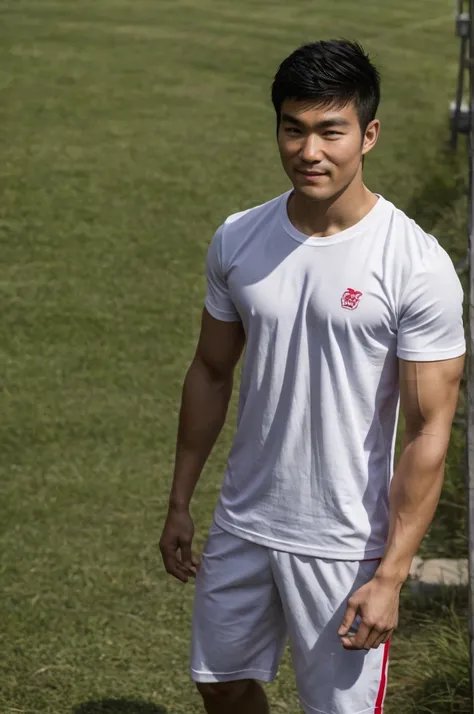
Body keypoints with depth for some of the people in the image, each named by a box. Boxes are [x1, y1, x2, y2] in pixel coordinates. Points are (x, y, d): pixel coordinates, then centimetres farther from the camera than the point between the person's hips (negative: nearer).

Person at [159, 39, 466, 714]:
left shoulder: (417, 266, -18)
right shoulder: (238, 239, -2)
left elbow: (428, 433, -16)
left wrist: (390, 576, -18)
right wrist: (180, 501, 13)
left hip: (344, 547, -5)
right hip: (242, 525, 5)